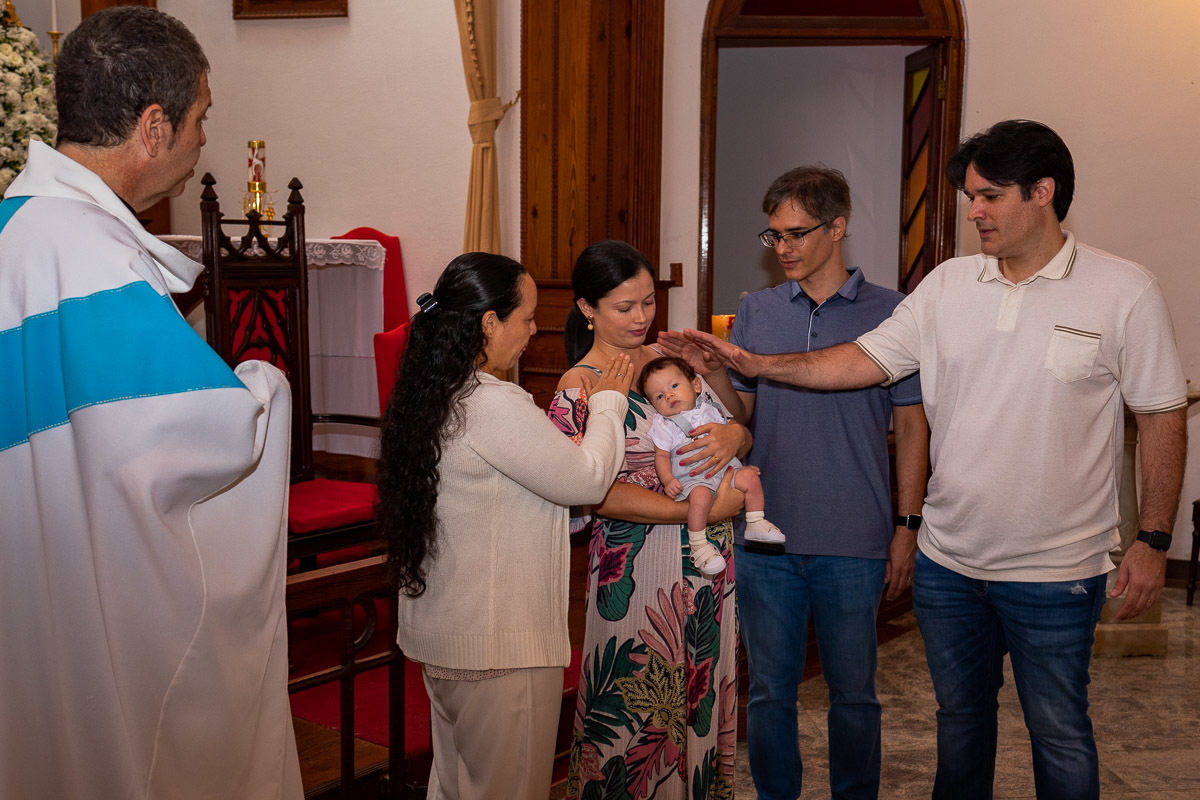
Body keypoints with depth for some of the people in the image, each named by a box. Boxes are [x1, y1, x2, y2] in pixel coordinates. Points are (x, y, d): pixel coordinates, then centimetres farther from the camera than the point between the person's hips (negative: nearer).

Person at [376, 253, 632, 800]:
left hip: (438, 633, 10)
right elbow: (587, 479, -16)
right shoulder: (492, 403, -23)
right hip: (496, 645, -10)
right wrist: (608, 403, -1)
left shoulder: (432, 395, 6)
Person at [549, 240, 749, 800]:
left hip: (708, 563, 6)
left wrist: (734, 435, -12)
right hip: (637, 565, -6)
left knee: (703, 697, 15)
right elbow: (597, 494, -16)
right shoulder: (578, 389, -8)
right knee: (641, 712, 3)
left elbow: (740, 428, 13)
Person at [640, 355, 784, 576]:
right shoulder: (663, 424, 4)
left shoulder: (709, 411, 16)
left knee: (750, 478, -14)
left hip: (722, 468, 5)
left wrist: (741, 465, 19)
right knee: (701, 495, -35)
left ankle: (755, 524, 4)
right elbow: (661, 456, -1)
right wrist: (667, 480, -19)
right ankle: (698, 547, -25)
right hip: (691, 478, -5)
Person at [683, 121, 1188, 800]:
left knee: (1059, 731, 9)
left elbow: (1162, 415, -6)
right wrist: (757, 365, -6)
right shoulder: (950, 285, 2)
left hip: (1055, 571, -4)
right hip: (948, 562, 4)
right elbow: (867, 360, 3)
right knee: (960, 713, 20)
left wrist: (1154, 541, -8)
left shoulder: (1126, 292, -9)